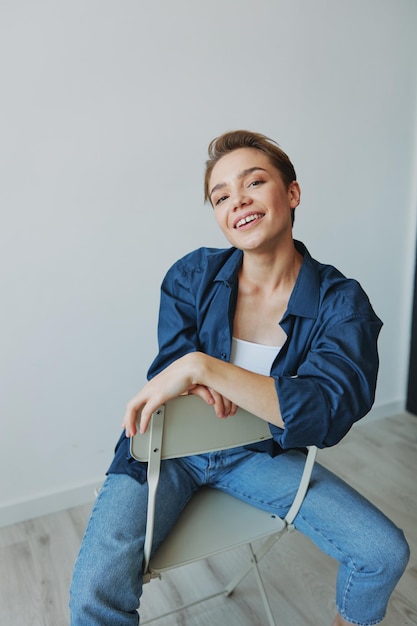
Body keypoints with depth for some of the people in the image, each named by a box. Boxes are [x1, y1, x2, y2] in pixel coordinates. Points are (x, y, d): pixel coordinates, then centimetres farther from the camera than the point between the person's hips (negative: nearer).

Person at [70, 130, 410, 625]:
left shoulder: (340, 302, -12)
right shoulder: (194, 275, -9)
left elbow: (328, 412, -26)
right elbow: (170, 370, -6)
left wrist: (203, 366, -35)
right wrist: (199, 385, -32)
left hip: (258, 452, 1)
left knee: (386, 553, -5)